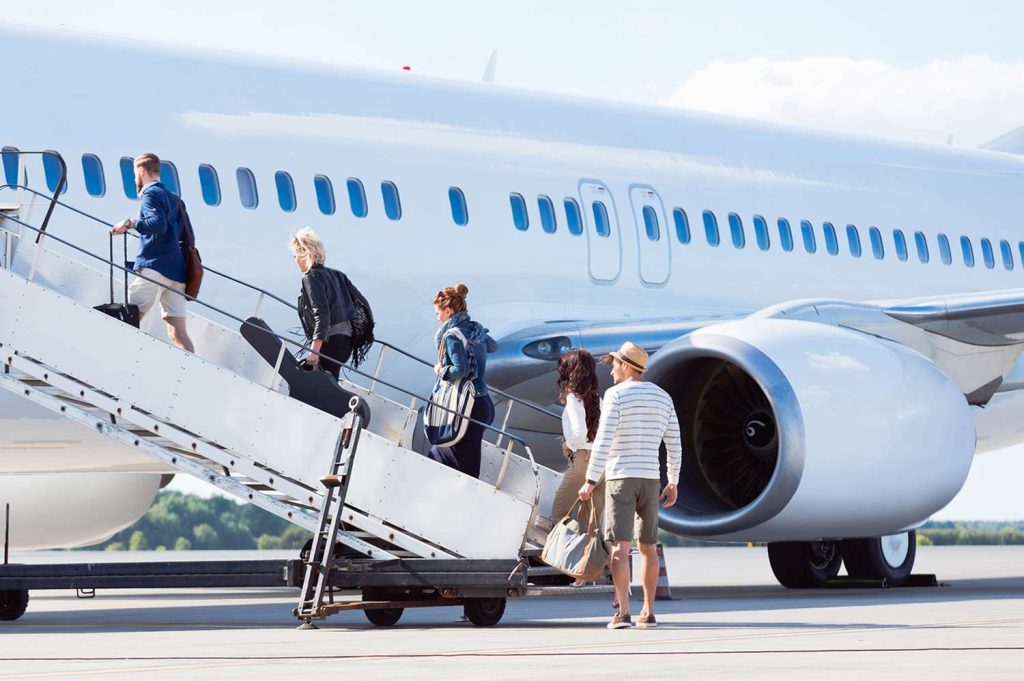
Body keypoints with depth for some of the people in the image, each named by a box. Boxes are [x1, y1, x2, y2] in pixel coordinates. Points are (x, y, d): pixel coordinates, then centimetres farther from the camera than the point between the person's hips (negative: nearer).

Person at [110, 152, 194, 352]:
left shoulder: (151, 194, -1)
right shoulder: (174, 199, 24)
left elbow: (158, 224, -19)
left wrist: (130, 223, -13)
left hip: (155, 267, -8)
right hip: (176, 272, 8)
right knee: (178, 334, 1)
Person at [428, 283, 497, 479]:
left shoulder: (452, 336, -14)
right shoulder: (476, 329, 10)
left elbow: (461, 370, -25)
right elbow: (493, 346, 31)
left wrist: (441, 370, -8)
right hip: (485, 404, 9)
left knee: (465, 470, -7)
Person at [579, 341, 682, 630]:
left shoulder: (616, 395, -9)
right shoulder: (663, 397, 9)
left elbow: (603, 441, -15)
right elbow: (674, 445, 9)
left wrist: (590, 481, -13)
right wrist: (673, 483, 18)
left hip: (620, 478, -5)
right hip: (649, 479, 5)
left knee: (619, 547, -7)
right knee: (647, 546, 14)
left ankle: (623, 613, -16)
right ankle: (648, 613, 14)